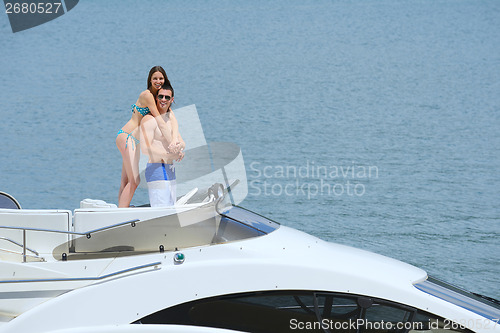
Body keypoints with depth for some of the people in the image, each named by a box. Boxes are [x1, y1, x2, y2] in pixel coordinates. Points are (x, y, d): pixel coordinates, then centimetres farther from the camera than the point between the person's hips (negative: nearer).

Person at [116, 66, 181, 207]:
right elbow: (159, 122, -20)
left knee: (126, 181, 9)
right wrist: (171, 143, -25)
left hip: (134, 140, 9)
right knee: (134, 180, -14)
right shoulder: (147, 95, -13)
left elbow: (173, 120, -2)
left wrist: (175, 140, -20)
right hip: (127, 137, -9)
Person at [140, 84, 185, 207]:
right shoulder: (149, 119, -12)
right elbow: (145, 148, -21)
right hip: (156, 170, -9)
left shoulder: (170, 117, 17)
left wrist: (180, 146, -10)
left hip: (170, 171, 9)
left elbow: (181, 142, 15)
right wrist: (170, 154, -21)